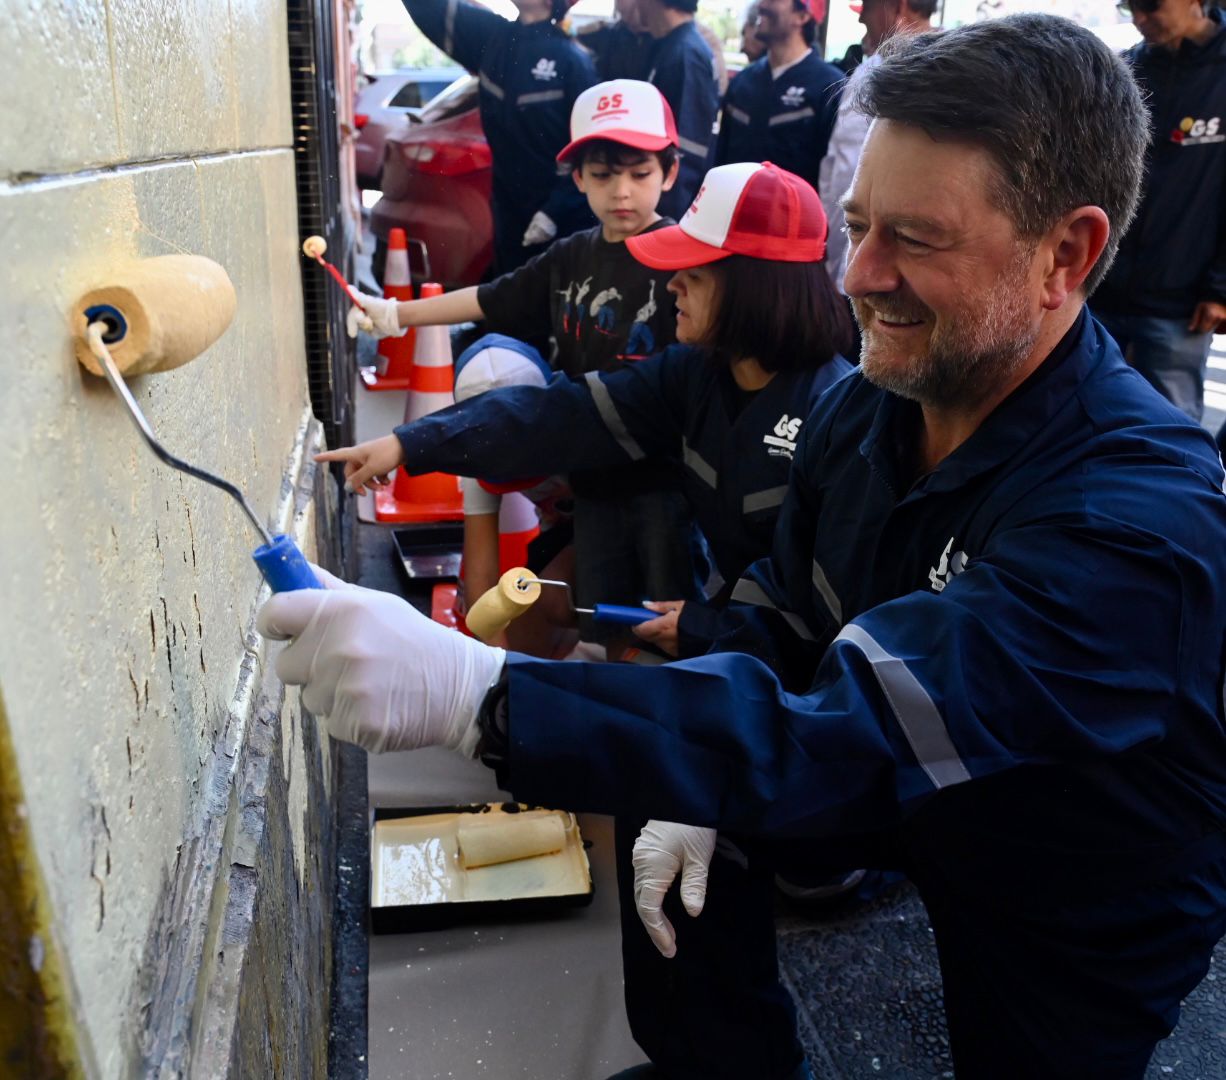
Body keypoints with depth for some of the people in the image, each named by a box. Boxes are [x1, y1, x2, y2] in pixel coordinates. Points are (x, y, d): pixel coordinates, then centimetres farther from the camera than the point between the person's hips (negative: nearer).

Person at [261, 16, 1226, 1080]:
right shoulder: (859, 410, -10)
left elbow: (860, 735, -44)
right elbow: (782, 622, 2)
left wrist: (471, 693, -51)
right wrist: (703, 800, -11)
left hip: (1056, 991, -4)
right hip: (887, 860, 5)